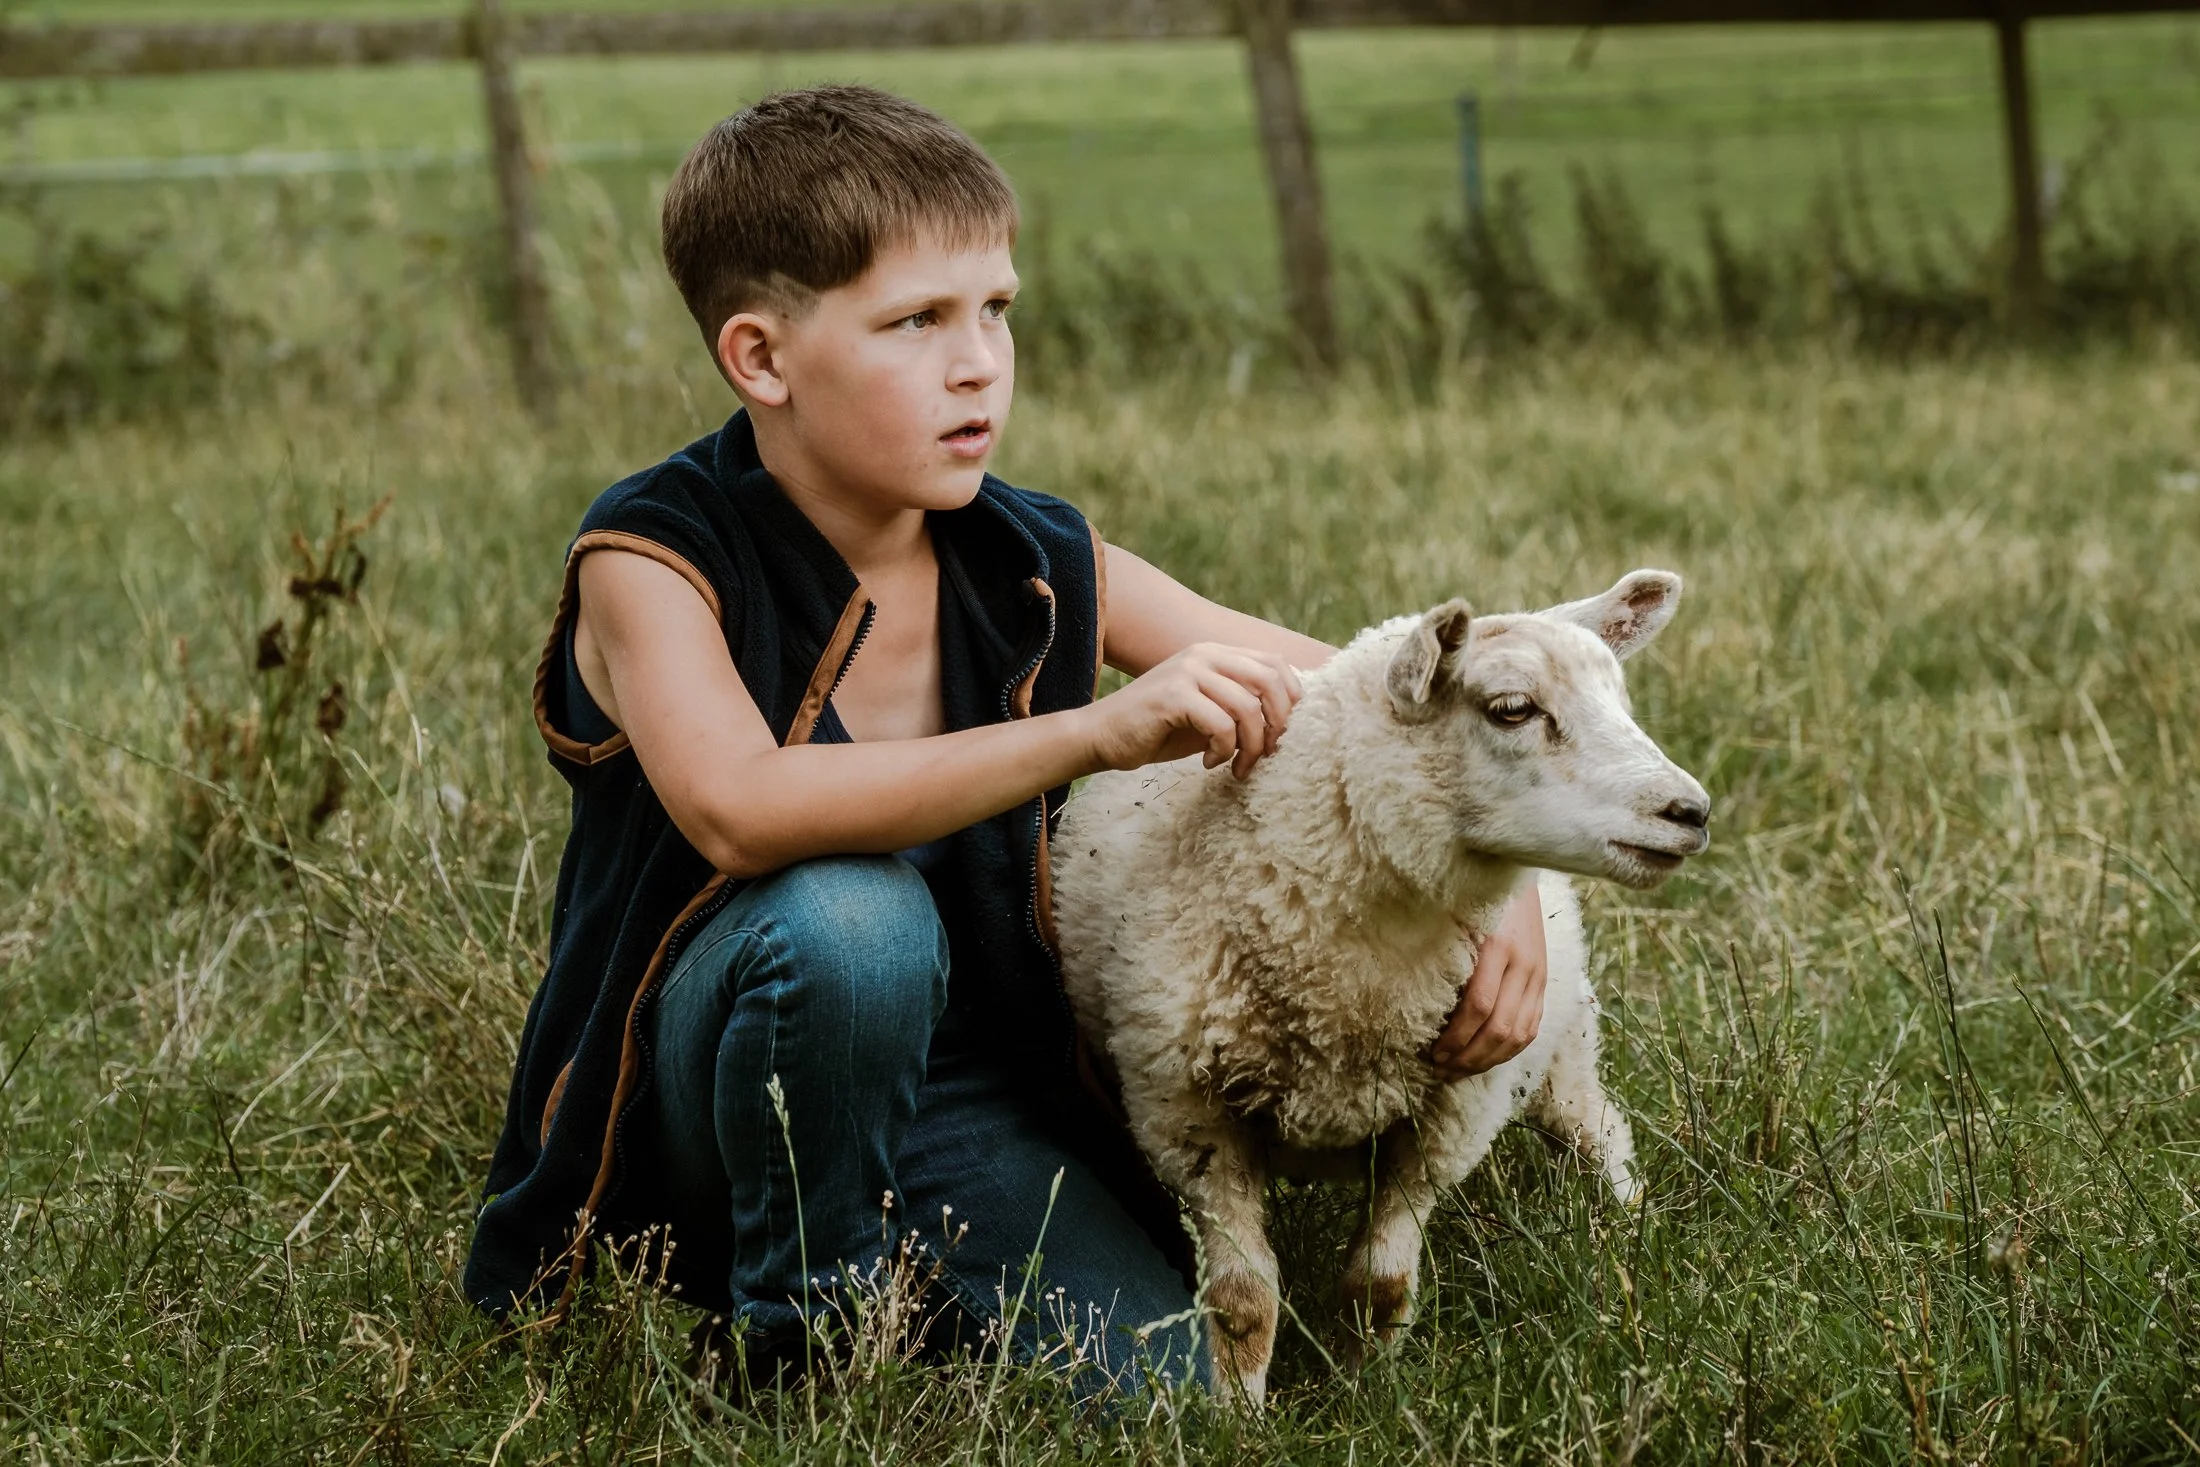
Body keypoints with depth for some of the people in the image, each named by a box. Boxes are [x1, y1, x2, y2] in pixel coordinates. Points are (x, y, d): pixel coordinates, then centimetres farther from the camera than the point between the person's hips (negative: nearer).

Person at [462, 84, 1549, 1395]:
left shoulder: (1045, 573, -3)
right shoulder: (653, 559, -16)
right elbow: (740, 811, -37)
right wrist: (1096, 730, -44)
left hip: (972, 1109, 4)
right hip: (709, 1103, -4)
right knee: (851, 922, -35)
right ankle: (803, 1337, -11)